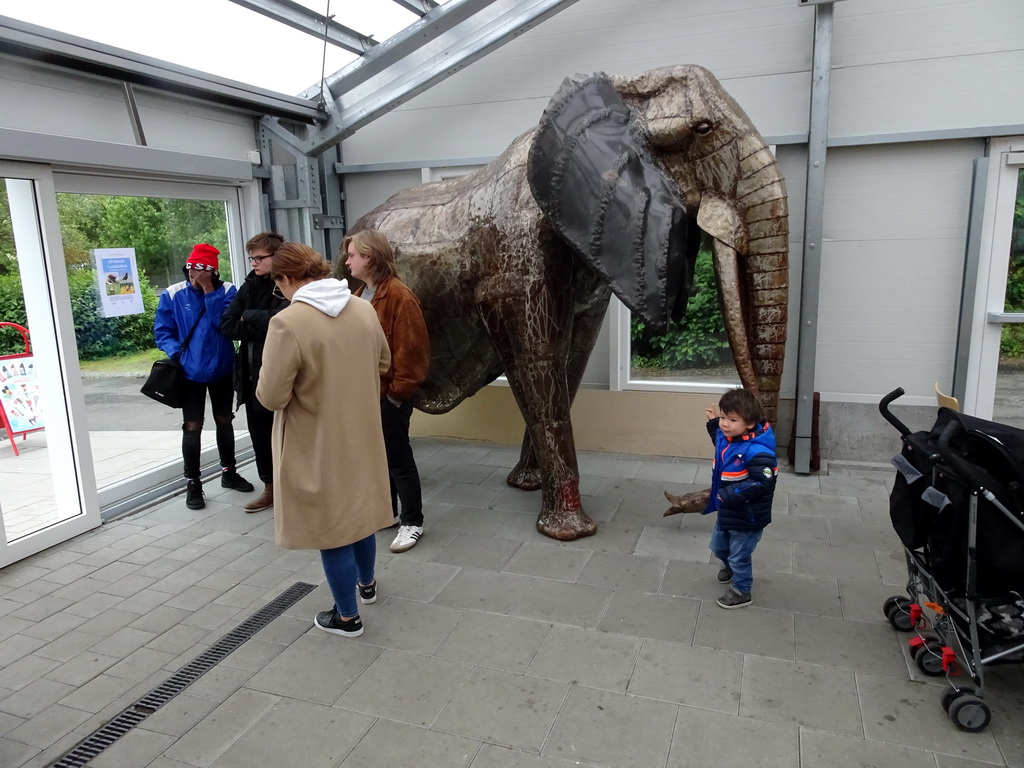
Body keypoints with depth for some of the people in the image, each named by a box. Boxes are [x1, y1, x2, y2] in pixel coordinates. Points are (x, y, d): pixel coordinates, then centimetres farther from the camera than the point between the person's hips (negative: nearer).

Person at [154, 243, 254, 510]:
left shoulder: (226, 291, -6)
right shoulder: (172, 295, -7)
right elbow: (162, 332, -2)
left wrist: (209, 291, -22)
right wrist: (177, 353, -18)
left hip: (222, 370, 2)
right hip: (190, 372, -1)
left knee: (224, 422, 16)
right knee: (192, 427, 2)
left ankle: (228, 472, 33)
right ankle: (193, 483, 15)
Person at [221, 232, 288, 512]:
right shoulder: (250, 286, 10)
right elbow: (227, 326, 3)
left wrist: (249, 317, -9)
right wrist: (260, 328, -12)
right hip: (251, 372, 7)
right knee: (259, 434, 14)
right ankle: (271, 487, 29)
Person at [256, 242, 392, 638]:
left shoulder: (288, 322, -23)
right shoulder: (364, 309, -4)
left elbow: (272, 397, -20)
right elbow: (383, 364, 11)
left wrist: (304, 381, 0)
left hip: (316, 445, -6)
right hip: (361, 434, 6)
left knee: (330, 521, 9)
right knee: (358, 508, 24)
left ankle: (347, 616, 25)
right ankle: (367, 583, 46)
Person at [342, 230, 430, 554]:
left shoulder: (398, 295, -17)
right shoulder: (360, 295, 11)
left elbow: (411, 348, -20)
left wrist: (398, 388, -16)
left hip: (389, 393, -9)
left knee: (398, 456, 1)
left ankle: (412, 522, 14)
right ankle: (386, 511, 33)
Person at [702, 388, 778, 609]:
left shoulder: (756, 451, -33)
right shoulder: (727, 437, -6)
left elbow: (762, 482, -37)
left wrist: (731, 495, -34)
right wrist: (714, 423, 6)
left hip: (747, 517, -9)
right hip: (726, 511, 9)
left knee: (739, 556, 11)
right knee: (718, 546, 29)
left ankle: (741, 592, 36)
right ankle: (731, 566, 60)